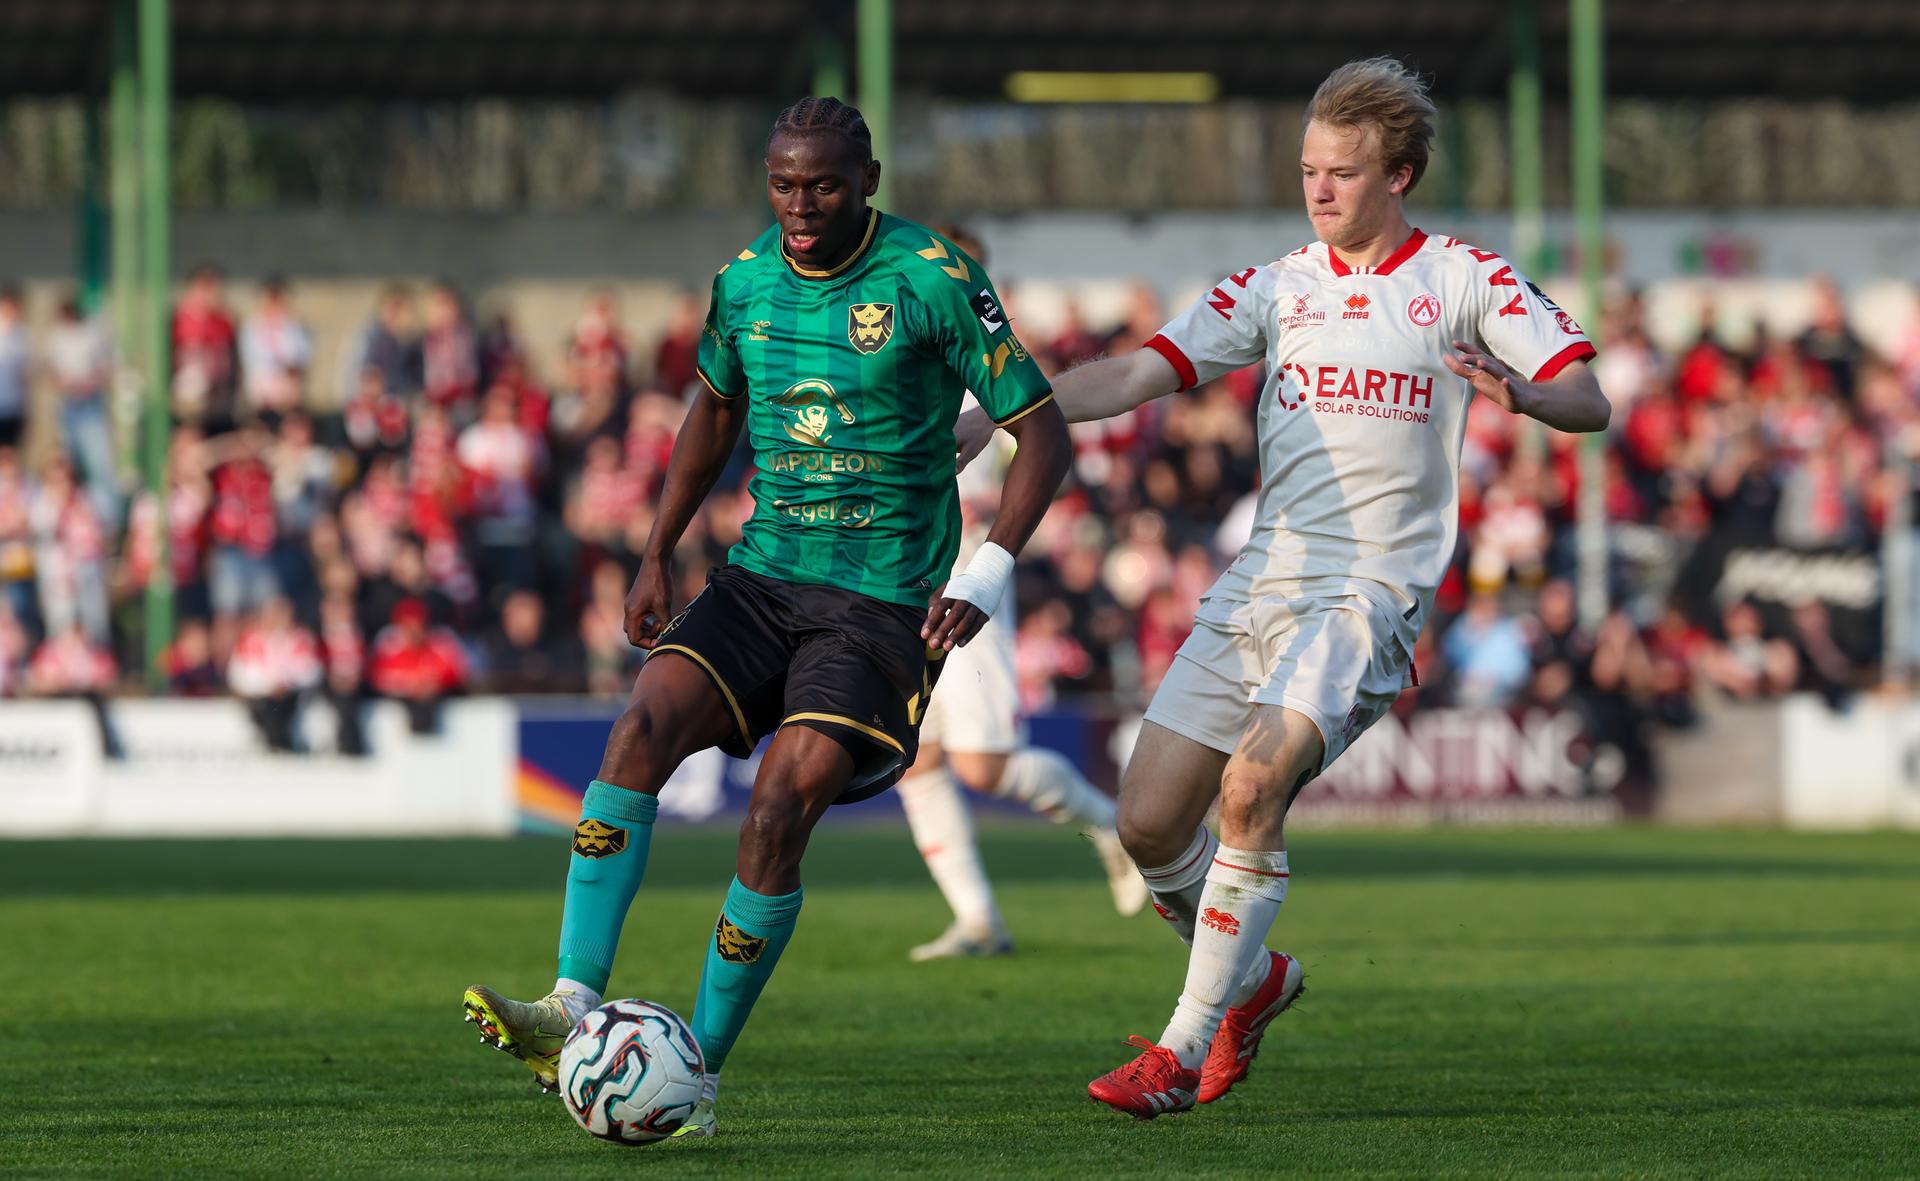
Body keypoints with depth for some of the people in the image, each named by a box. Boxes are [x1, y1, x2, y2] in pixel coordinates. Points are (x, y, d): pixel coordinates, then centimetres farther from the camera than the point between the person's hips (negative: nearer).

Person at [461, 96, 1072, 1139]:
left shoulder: (932, 280, -10)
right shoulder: (744, 282, 6)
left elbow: (1042, 432, -7)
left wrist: (986, 576, -19)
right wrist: (655, 556, 17)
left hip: (884, 599, -5)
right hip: (761, 575, 5)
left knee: (780, 807, -20)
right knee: (640, 731, -20)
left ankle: (700, 1069, -6)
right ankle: (574, 1011, -24)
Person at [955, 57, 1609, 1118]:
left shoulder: (1464, 282, 2)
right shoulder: (1276, 288, 14)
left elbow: (1589, 402, -6)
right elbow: (1139, 373, 8)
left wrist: (1523, 394, -29)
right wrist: (992, 419, -3)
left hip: (1368, 594, -5)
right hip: (1257, 584, 5)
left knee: (1251, 789, -26)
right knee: (1149, 823, -1)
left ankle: (1185, 1049, -17)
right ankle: (1251, 976, 27)